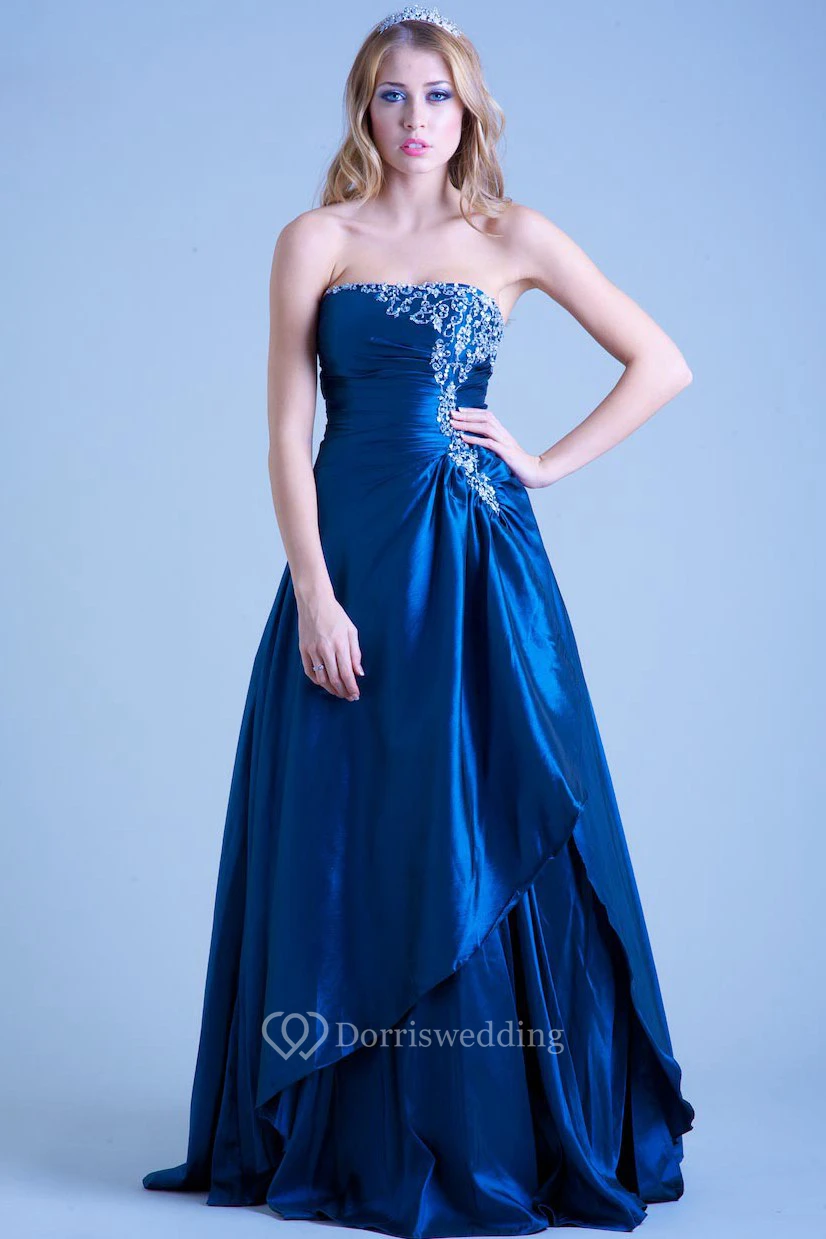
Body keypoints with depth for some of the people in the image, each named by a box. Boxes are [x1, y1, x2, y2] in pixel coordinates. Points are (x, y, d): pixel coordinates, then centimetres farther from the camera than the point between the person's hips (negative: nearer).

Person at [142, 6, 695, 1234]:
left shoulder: (513, 238, 7)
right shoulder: (317, 239, 5)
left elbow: (663, 364, 9)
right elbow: (287, 433, -1)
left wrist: (549, 462, 1)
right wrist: (314, 593, -11)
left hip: (483, 567, 0)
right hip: (353, 556, 0)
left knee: (490, 841, 2)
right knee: (352, 840, 4)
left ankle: (498, 1131, 16)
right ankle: (354, 1136, 17)